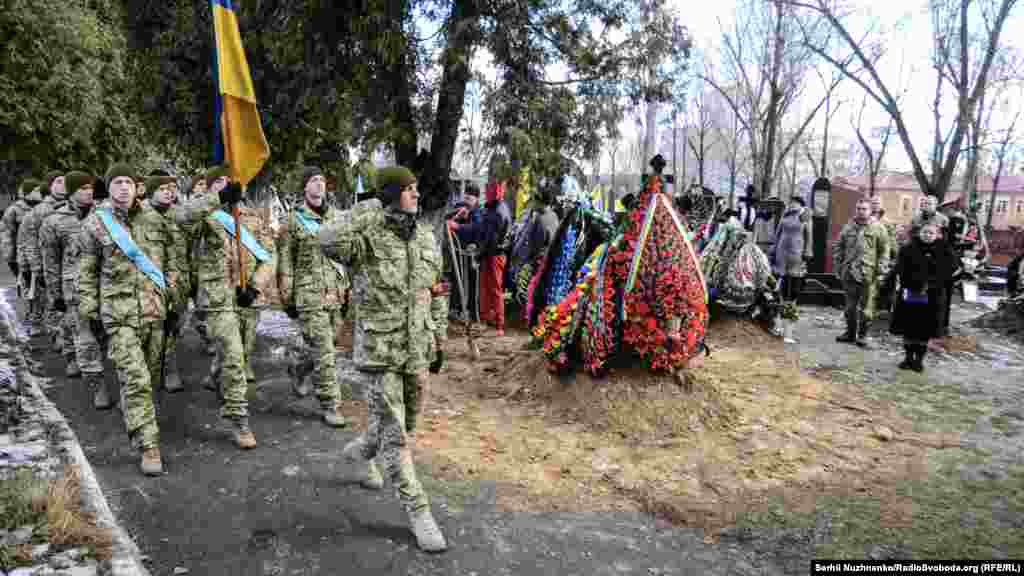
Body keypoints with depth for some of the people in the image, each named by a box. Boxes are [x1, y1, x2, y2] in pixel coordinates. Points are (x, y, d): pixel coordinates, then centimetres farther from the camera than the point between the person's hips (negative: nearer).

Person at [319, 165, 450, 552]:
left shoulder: (426, 237, 7)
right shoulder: (368, 237, -12)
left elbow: (437, 292, 14)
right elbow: (329, 240, -35)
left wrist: (439, 339, 14)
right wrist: (376, 212, -26)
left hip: (416, 348, 6)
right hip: (381, 348, -6)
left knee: (401, 424, 21)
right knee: (395, 433, -2)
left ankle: (359, 451, 50)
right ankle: (418, 511, 8)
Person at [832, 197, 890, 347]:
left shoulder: (878, 229, -2)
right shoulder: (848, 227, 9)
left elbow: (884, 251, -3)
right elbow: (837, 246, 14)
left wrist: (880, 268, -10)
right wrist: (838, 264, 8)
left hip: (868, 275, -4)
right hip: (849, 273, 4)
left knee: (866, 307, 0)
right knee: (850, 305, 14)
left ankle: (862, 335, 10)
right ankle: (850, 332, 26)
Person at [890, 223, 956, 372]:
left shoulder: (944, 251, 0)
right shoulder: (909, 249, 2)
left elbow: (946, 273, -6)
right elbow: (901, 270, -3)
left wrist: (929, 286, -17)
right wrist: (912, 285, -15)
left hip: (932, 297, -1)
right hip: (910, 295, 1)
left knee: (925, 330, 6)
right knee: (909, 328, 7)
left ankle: (919, 359, 18)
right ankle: (908, 357, 20)